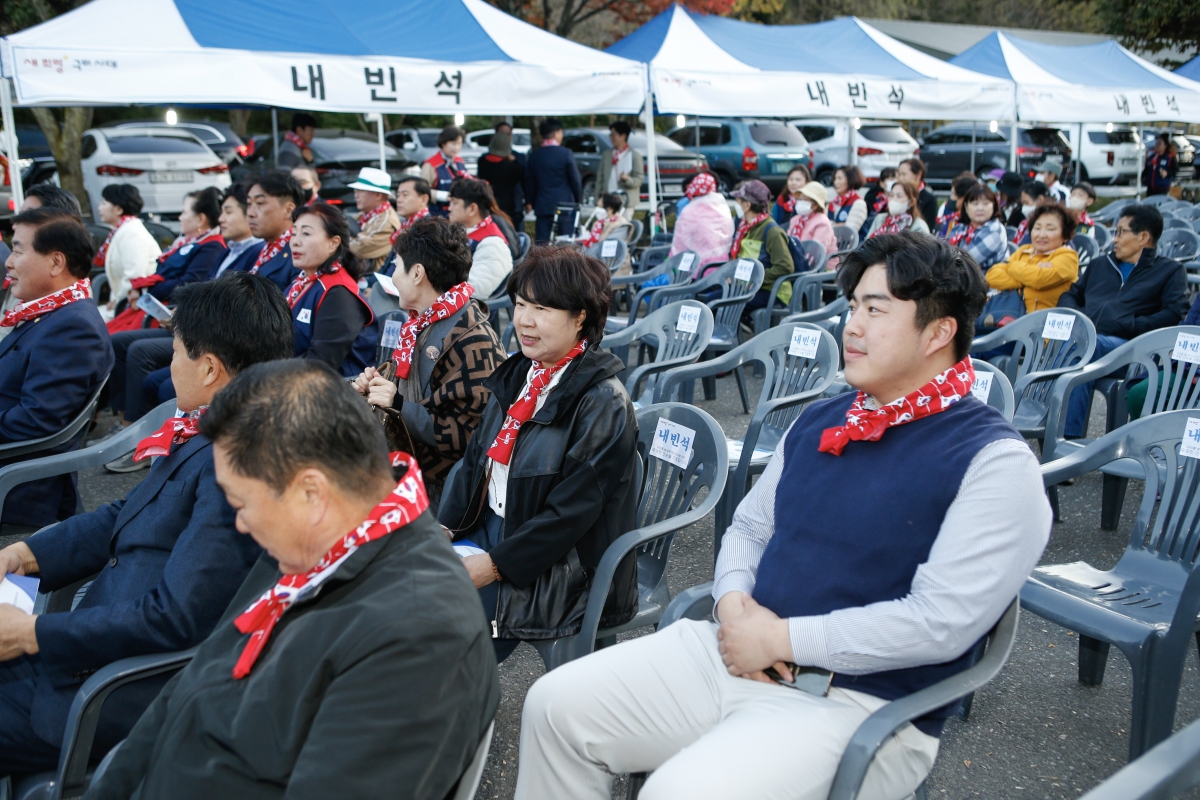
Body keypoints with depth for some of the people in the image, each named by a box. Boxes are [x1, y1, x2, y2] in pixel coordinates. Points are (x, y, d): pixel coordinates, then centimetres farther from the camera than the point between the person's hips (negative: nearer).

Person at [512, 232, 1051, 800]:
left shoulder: (995, 461, -11)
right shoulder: (819, 421, 12)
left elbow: (943, 621, -20)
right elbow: (749, 526, 19)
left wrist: (781, 638, -17)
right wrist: (734, 604, -4)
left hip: (859, 703, -6)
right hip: (738, 651, 7)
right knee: (556, 706, -2)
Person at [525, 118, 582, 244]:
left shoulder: (534, 156, 3)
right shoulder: (565, 154, -7)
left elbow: (529, 181, 9)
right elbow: (575, 179, -4)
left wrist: (529, 202, 21)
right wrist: (578, 200, 8)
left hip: (542, 206, 3)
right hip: (564, 205, -3)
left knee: (541, 244, 3)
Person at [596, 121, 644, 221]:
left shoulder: (635, 156, 1)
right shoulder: (606, 155, 15)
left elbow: (639, 179, -4)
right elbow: (600, 178, 15)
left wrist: (627, 179, -26)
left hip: (625, 203, -4)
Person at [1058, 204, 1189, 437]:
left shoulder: (1170, 270, 16)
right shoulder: (1101, 264, 33)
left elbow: (1175, 315, 0)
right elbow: (1070, 295, 32)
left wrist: (1132, 325, -12)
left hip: (1127, 348, -4)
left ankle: (1069, 436, -43)